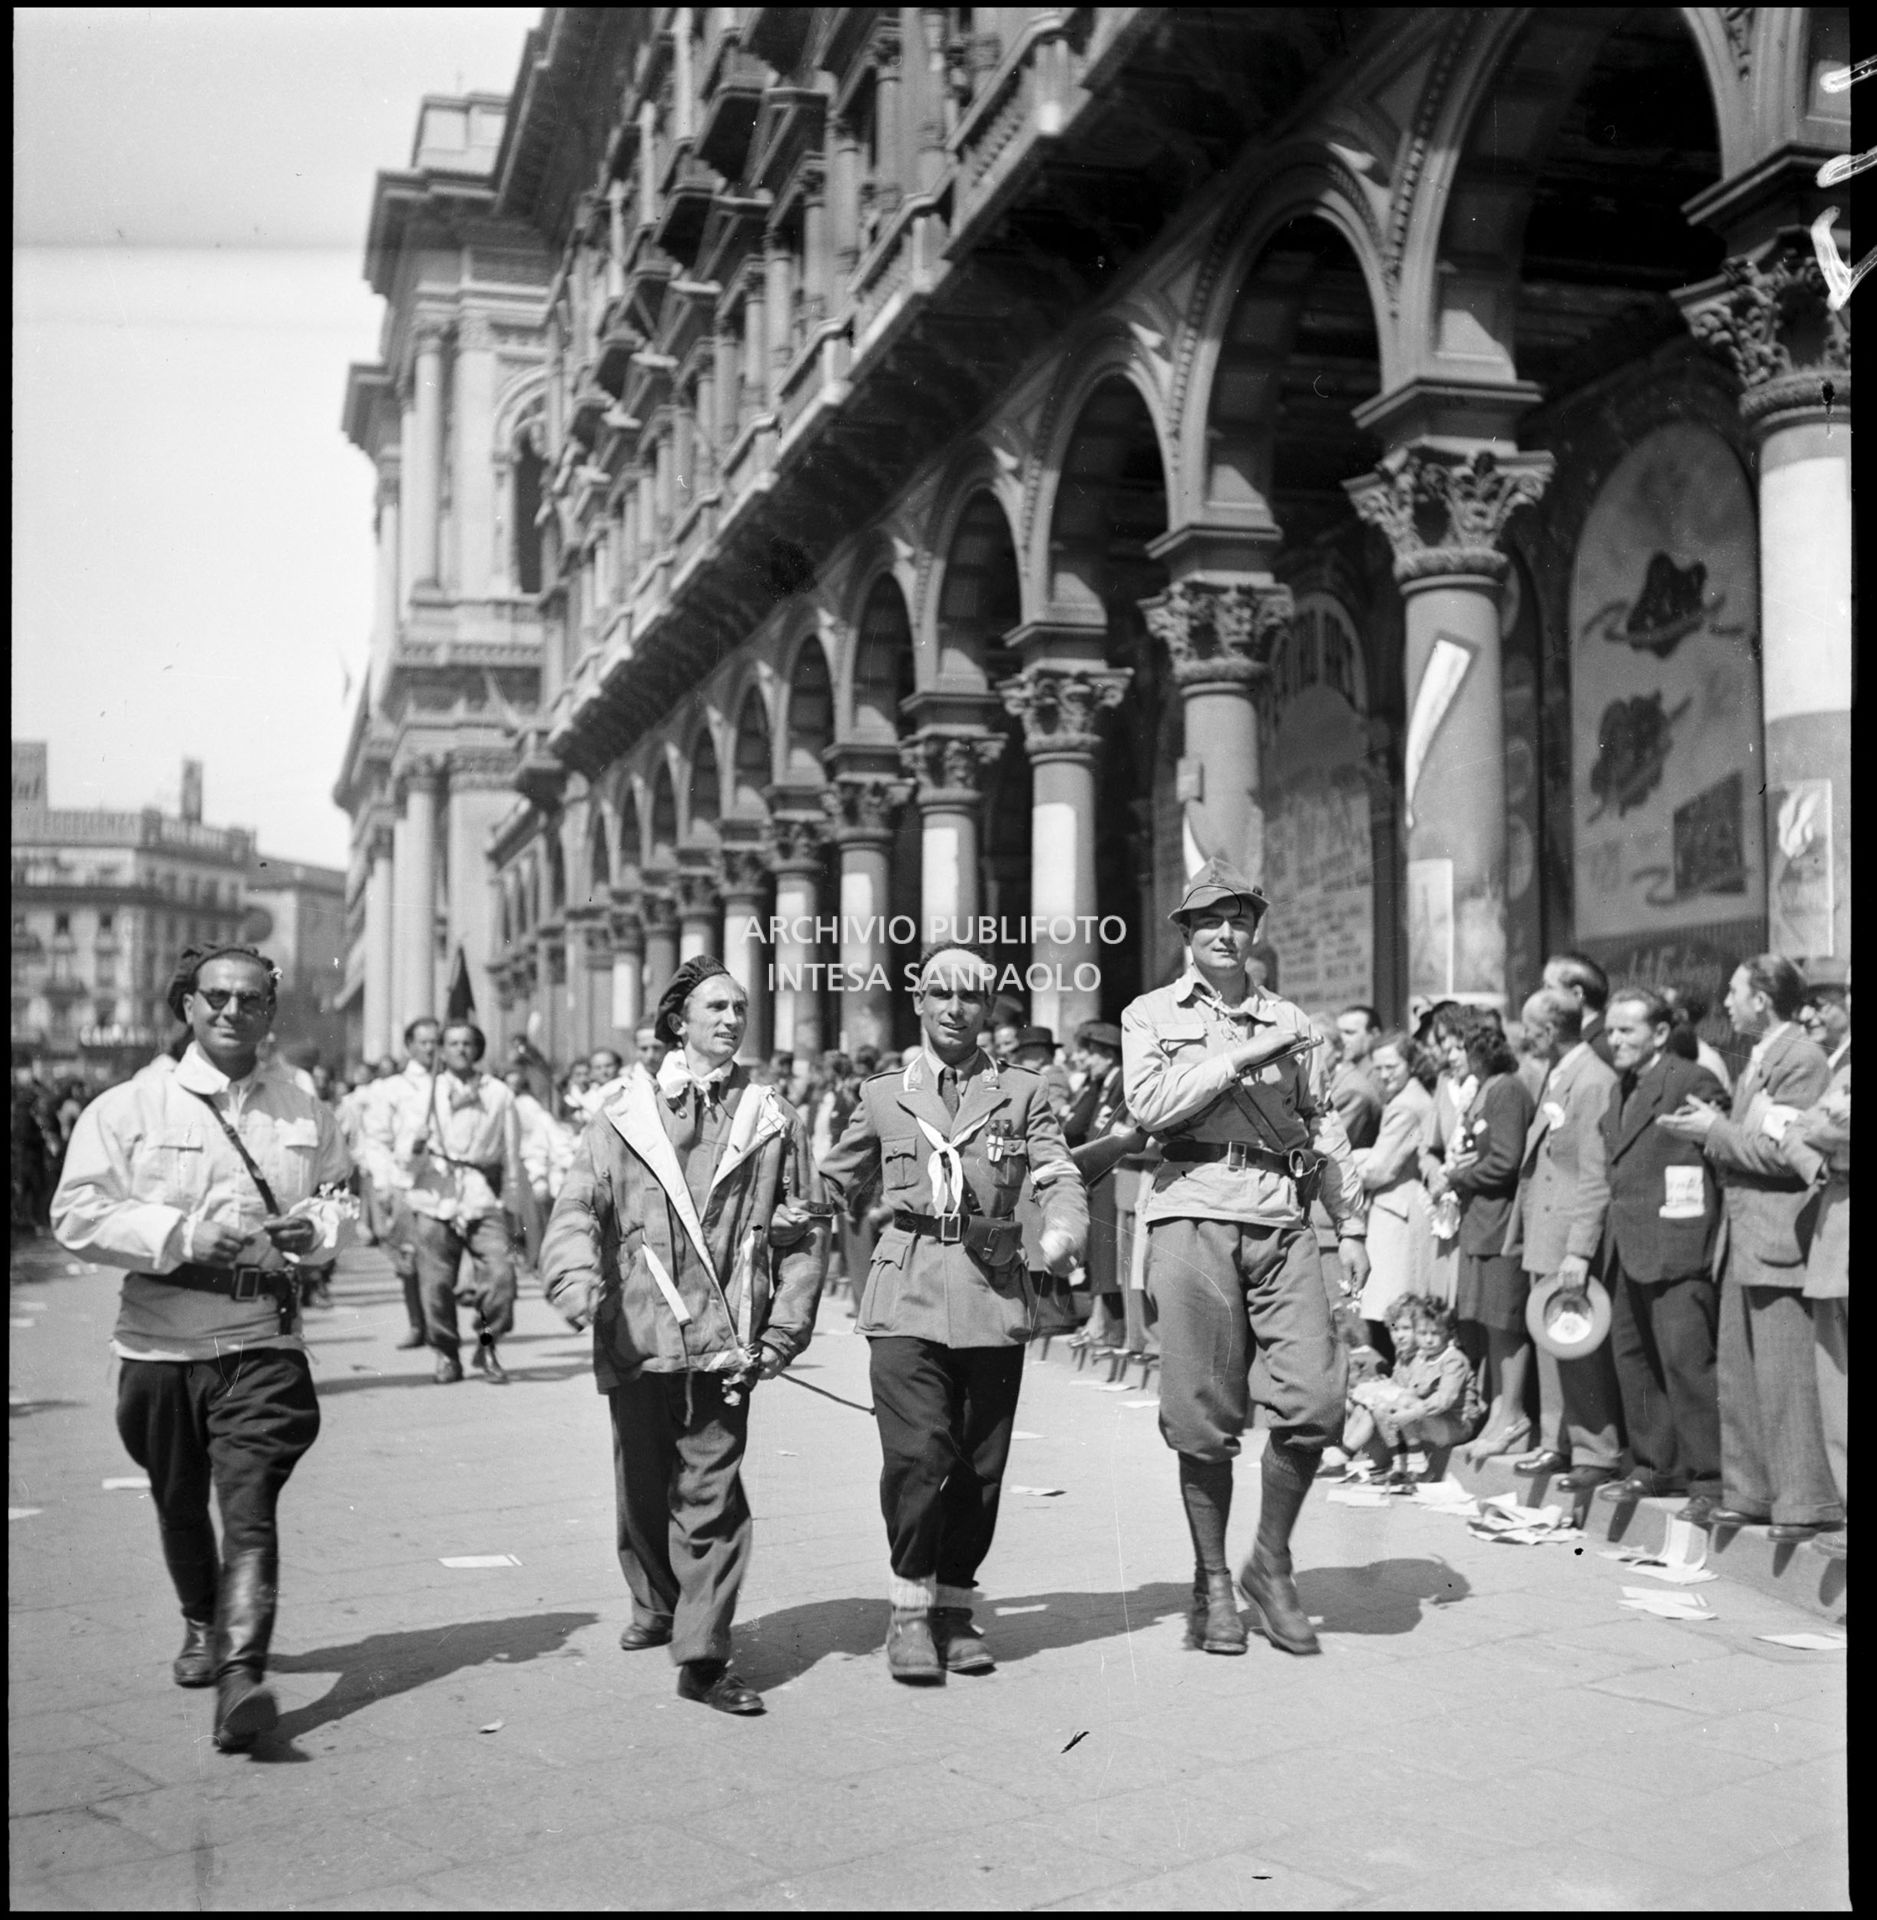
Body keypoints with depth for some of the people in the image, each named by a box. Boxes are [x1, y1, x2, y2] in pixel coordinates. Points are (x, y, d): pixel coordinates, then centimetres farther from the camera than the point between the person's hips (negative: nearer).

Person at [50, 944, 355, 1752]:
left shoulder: (305, 1115, 6)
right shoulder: (128, 1109, -2)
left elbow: (344, 1199, 16)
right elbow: (77, 1215, -8)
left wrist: (315, 1225, -8)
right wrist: (183, 1234, -18)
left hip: (264, 1340, 0)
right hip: (161, 1343, 1)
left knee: (251, 1509, -13)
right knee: (179, 1506, 17)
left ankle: (241, 1673, -17)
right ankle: (202, 1628, 43)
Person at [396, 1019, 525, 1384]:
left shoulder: (499, 1094, 10)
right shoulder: (426, 1093, 9)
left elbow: (511, 1153, 14)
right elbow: (405, 1154, 8)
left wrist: (512, 1203, 13)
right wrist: (416, 1152, -15)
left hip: (484, 1197, 0)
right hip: (435, 1199, 0)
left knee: (500, 1273, -13)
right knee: (437, 1282, -3)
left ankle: (487, 1347, 7)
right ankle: (447, 1354, 16)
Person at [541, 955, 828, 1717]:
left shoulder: (773, 1120, 6)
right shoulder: (624, 1117, 5)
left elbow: (804, 1236, 6)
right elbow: (577, 1208, -1)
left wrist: (784, 1331, -2)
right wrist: (578, 1281, -20)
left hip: (723, 1341, -1)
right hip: (636, 1339, 1)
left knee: (712, 1494, -5)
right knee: (642, 1490, 14)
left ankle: (703, 1657, 0)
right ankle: (656, 1607, 37)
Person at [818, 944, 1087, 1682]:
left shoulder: (1022, 1093, 10)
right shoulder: (882, 1095, 12)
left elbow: (1060, 1176, -1)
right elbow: (835, 1181, 19)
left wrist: (1064, 1232, -21)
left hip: (993, 1296, 1)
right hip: (907, 1296, -1)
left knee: (979, 1466, 5)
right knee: (917, 1453, -14)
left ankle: (955, 1606, 22)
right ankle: (911, 1610, 3)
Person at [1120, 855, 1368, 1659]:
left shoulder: (1286, 1019, 20)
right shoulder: (1151, 1014, 11)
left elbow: (1323, 1125, 19)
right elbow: (1150, 1104, -7)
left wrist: (1352, 1225, 13)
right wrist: (1242, 1057, -8)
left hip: (1282, 1216, 3)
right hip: (1194, 1211, -3)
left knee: (1315, 1397, -8)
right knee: (1204, 1413, 0)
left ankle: (1272, 1564, 13)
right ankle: (1211, 1581, 16)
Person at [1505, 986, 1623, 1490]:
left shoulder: (1594, 1082, -16)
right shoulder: (1554, 1076, 13)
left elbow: (1596, 1177, -19)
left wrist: (1579, 1251, -22)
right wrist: (1521, 1231, 17)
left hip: (1572, 1244, -9)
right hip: (1543, 1238, 9)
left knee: (1582, 1349, -2)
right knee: (1549, 1344, 14)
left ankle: (1598, 1454, 7)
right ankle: (1556, 1444, 24)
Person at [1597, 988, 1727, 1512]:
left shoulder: (1694, 1082, -9)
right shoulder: (1619, 1089, 17)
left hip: (1674, 1249, -9)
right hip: (1627, 1251, 9)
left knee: (1685, 1361, -8)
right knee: (1632, 1360, 12)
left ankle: (1708, 1481, -1)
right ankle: (1653, 1467, 23)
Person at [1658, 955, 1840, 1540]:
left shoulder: (1801, 1060, -12)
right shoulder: (1757, 1059, 18)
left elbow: (1786, 1152, -19)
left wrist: (1716, 1131, -12)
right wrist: (1709, 1127, 5)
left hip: (1777, 1241, -10)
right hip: (1741, 1242, 10)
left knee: (1784, 1379, -7)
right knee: (1737, 1377, 13)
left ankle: (1807, 1502, -1)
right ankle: (1749, 1493, 20)